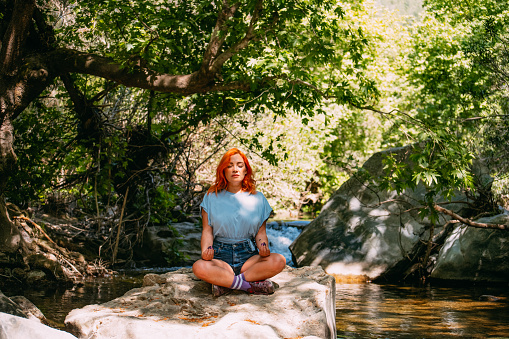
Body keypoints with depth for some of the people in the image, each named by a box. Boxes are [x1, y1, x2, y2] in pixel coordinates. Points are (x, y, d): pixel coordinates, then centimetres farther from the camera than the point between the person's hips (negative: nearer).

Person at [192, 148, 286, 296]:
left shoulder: (257, 198, 11)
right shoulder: (212, 197, 9)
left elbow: (260, 232, 11)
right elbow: (207, 231, 4)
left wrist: (263, 247, -12)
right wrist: (206, 250, -17)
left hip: (249, 255, 2)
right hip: (220, 255, -1)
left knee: (279, 261, -29)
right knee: (199, 267, -35)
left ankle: (225, 282, -23)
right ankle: (250, 285, -27)